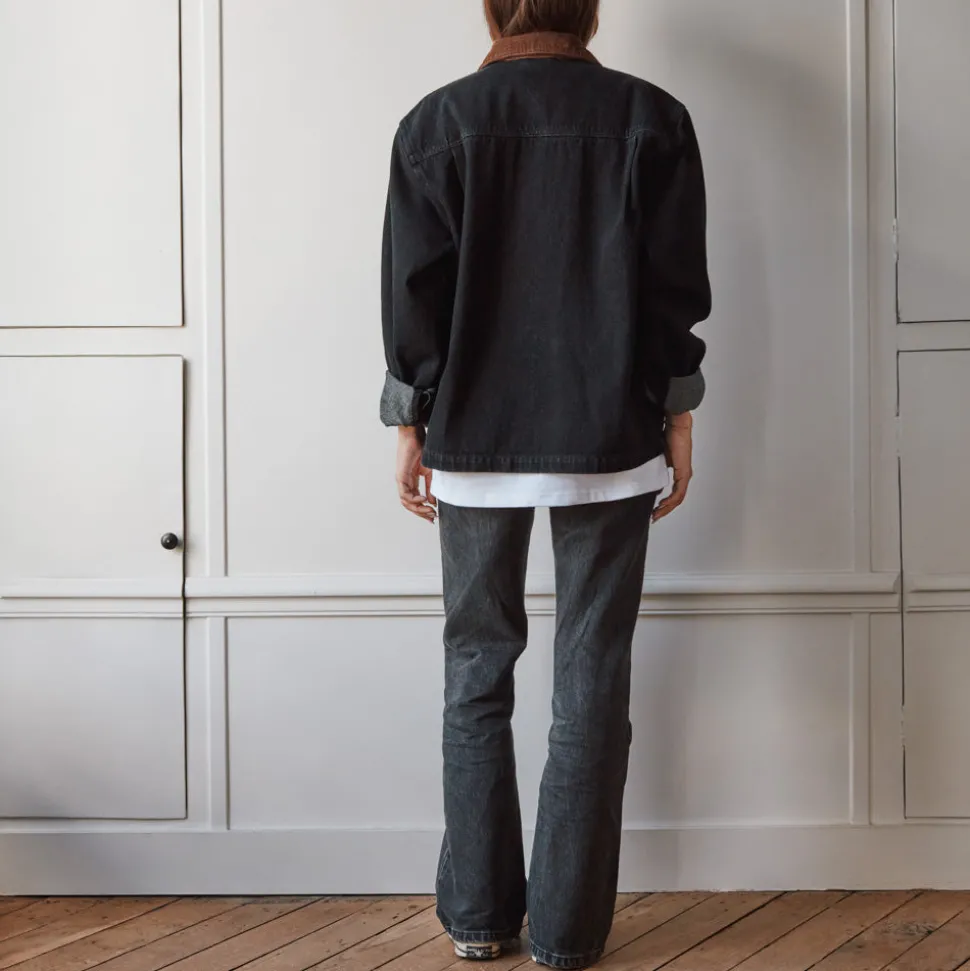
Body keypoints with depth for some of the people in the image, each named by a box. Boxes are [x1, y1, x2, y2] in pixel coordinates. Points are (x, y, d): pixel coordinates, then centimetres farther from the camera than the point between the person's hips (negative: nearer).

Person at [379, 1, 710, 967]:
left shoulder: (439, 123, -1)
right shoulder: (650, 118, -1)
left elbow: (414, 296, -2)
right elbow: (675, 288, 0)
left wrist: (410, 429, 6)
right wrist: (677, 421, 8)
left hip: (474, 443, 1)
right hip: (608, 444, 0)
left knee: (476, 670, 12)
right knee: (592, 682, 5)